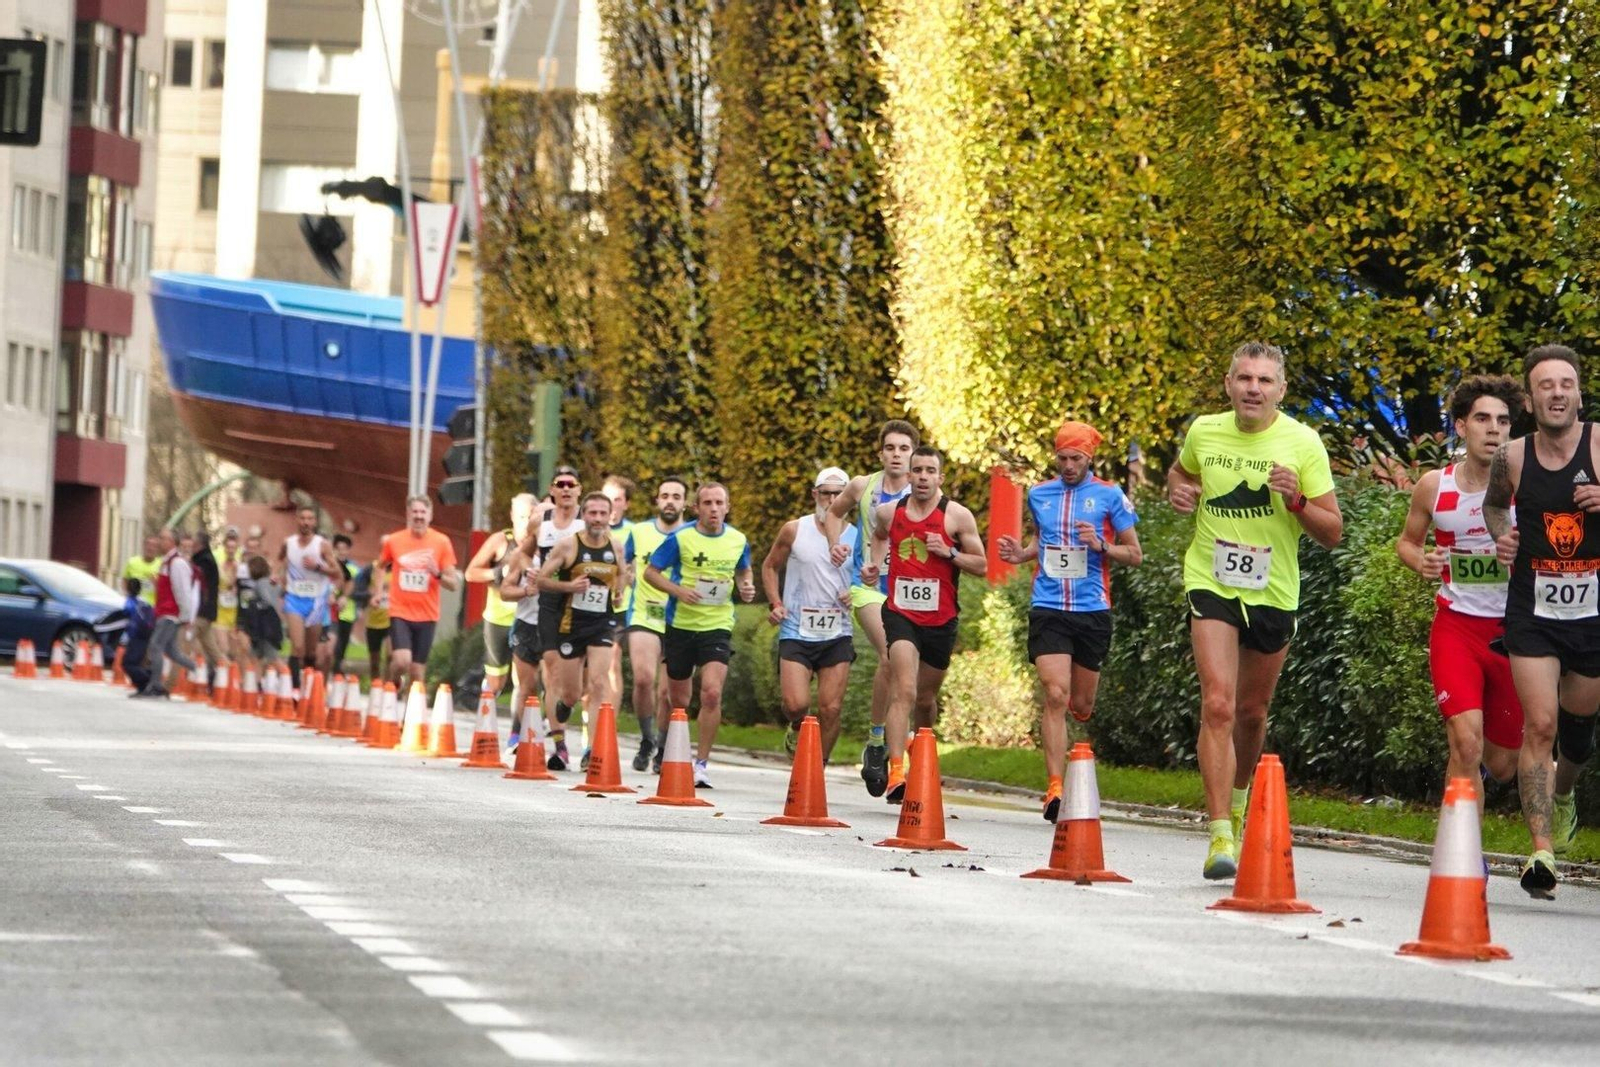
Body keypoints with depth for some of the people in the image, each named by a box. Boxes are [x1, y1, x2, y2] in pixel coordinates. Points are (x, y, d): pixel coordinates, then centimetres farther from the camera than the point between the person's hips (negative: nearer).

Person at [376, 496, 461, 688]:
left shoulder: (442, 542, -2)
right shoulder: (393, 541, 0)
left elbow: (455, 584, 0)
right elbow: (381, 566, 22)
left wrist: (438, 574, -19)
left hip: (427, 615, 1)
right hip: (400, 612, -1)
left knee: (418, 672, 3)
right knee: (402, 661, -19)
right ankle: (396, 683, 14)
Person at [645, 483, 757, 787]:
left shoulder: (738, 541, 2)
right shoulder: (680, 538, -7)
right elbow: (651, 571, -2)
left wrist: (747, 587, -1)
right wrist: (678, 591, -18)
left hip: (717, 626, 0)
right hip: (681, 624, 0)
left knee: (712, 694, -18)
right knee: (678, 699, 10)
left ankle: (702, 763, -10)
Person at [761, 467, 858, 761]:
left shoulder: (856, 538, 4)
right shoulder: (794, 531, 2)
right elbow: (770, 566, 14)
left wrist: (856, 596, -7)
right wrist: (776, 604, 0)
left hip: (838, 635, 1)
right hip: (796, 633, -1)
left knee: (831, 709, -4)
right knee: (795, 704, -13)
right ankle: (797, 729, 23)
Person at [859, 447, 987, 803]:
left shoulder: (957, 516, -4)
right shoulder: (889, 512, 4)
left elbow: (981, 565, 0)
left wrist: (949, 552, -15)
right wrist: (872, 563, 10)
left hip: (940, 619, 1)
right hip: (901, 613, -1)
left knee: (926, 698, 17)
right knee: (903, 691, -21)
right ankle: (896, 773, -30)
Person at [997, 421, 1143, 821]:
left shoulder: (1110, 497, 1)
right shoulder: (1038, 495, 10)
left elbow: (1135, 555, 4)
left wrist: (1100, 545, -13)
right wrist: (1022, 554, 7)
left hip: (1092, 611, 0)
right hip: (1048, 608, 0)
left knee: (1081, 705, 9)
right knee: (1055, 695, -16)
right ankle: (1055, 787, -17)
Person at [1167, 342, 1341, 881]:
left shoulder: (1303, 443, -7)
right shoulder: (1204, 432, -1)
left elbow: (1333, 532, -5)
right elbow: (1179, 472, 23)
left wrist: (1296, 501, -23)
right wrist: (1178, 490, 0)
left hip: (1274, 593, 1)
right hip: (1211, 586, -1)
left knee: (1251, 711, 15)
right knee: (1217, 704, -17)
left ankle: (1237, 801, 44)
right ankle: (1220, 835, -20)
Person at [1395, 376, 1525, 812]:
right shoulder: (1434, 486, -1)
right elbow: (1407, 541, 15)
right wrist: (1420, 561, -8)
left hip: (1512, 629, 1)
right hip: (1456, 626, -1)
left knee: (1502, 766, 12)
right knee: (1466, 744, -21)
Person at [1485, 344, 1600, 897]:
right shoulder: (1512, 457, -2)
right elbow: (1495, 501, 20)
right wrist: (1502, 536, 0)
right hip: (1534, 609, 0)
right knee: (1540, 725, -13)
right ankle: (1542, 850, -16)